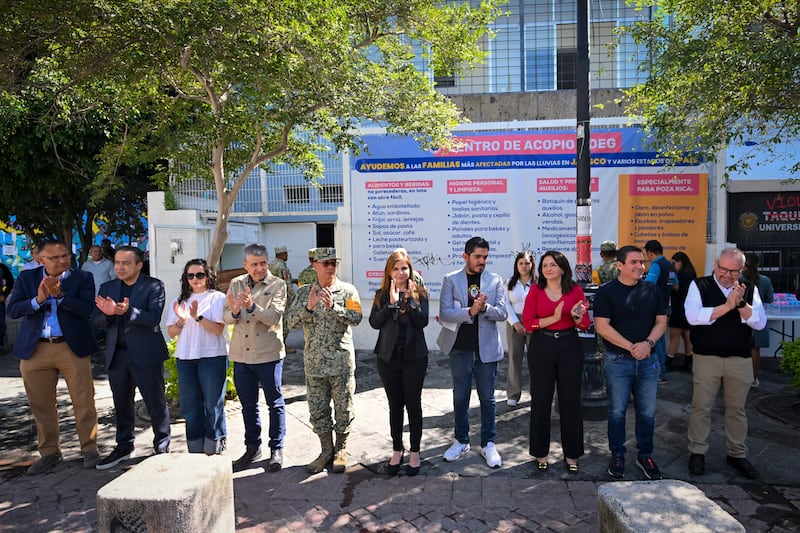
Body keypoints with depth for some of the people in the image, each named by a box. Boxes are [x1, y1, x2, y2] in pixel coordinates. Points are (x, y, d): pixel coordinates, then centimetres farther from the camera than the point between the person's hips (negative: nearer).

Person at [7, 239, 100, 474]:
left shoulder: (82, 278, 0)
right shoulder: (26, 278, 7)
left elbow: (86, 309, -12)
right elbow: (12, 309, -2)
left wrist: (59, 294, -22)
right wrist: (38, 299, -18)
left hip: (73, 348, -3)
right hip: (34, 350, 3)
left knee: (84, 401, 0)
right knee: (41, 404, 12)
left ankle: (89, 448, 15)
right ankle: (49, 452, 26)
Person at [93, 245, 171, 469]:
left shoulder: (154, 286, -6)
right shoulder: (107, 288, 9)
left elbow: (153, 318, -17)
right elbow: (96, 321, 3)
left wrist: (128, 311, -34)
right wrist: (107, 313, -19)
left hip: (146, 354, -5)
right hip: (117, 355, 5)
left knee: (156, 402, 3)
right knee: (122, 404, 16)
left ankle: (162, 447, 18)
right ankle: (123, 447, 32)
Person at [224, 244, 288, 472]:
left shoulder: (277, 285, -6)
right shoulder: (236, 284, 7)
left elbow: (274, 317, -18)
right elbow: (227, 318, 2)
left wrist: (252, 306, -33)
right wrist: (234, 311, -20)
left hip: (269, 354, -4)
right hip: (242, 354, 4)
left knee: (275, 403, 7)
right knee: (248, 405, 16)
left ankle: (276, 449, 20)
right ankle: (252, 448, 31)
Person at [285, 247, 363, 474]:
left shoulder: (347, 290, -1)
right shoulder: (304, 292, 6)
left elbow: (356, 318, -13)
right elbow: (290, 320, -3)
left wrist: (333, 306, -26)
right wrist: (308, 307, -21)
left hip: (341, 361, -2)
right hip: (314, 362, 2)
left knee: (344, 408, 7)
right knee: (318, 410, 10)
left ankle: (341, 450, 24)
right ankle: (326, 450, 27)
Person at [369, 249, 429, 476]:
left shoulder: (419, 293, -1)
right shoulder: (381, 295, 4)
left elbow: (423, 321, -14)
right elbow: (374, 322, -9)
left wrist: (410, 299, -20)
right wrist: (391, 302, -17)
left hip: (414, 357, -2)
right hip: (388, 357, 2)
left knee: (413, 404, 6)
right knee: (395, 405, 12)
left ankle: (415, 452, 20)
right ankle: (397, 450, 27)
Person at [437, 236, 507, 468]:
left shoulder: (495, 280, 2)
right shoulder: (451, 280, -2)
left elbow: (502, 313, -3)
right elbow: (444, 313, -11)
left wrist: (485, 307, -22)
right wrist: (470, 311, -24)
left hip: (486, 349, 0)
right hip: (460, 349, 0)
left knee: (487, 398, 9)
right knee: (460, 397, 12)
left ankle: (488, 444, 23)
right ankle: (461, 441, 28)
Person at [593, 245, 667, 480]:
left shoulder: (652, 290, 7)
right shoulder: (606, 291, -6)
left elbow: (661, 321, 7)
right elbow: (602, 327, -12)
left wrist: (648, 343, -11)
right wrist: (631, 347, -16)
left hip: (648, 359, 3)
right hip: (618, 361, -3)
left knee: (647, 412, 11)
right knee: (617, 411, 7)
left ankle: (645, 455, 27)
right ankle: (617, 454, 23)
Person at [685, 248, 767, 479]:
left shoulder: (750, 290, 5)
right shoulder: (699, 286, -4)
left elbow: (760, 322, -5)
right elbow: (693, 316, -18)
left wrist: (740, 303, -20)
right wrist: (728, 305, -20)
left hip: (740, 360, 3)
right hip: (706, 357, -3)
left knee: (737, 409, 15)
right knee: (701, 407, 5)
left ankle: (737, 454, 30)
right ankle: (697, 452, 20)